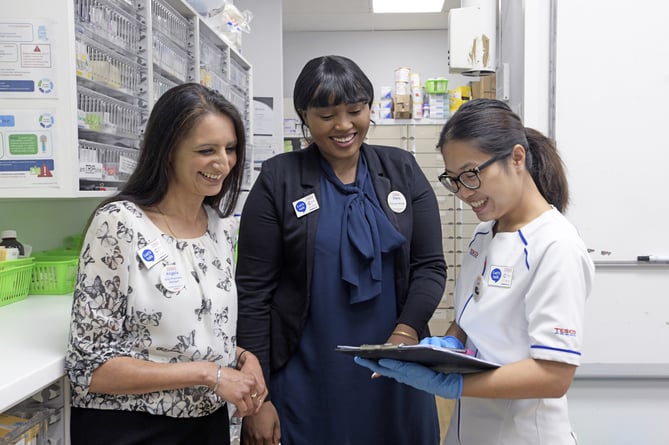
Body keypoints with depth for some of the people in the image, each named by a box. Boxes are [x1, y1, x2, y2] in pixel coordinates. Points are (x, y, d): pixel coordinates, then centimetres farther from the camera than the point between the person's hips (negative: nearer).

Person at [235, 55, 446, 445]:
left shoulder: (402, 170, 2)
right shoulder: (279, 179, -5)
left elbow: (430, 265, 2)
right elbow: (253, 292, -5)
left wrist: (405, 333, -16)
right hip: (308, 380, -2)